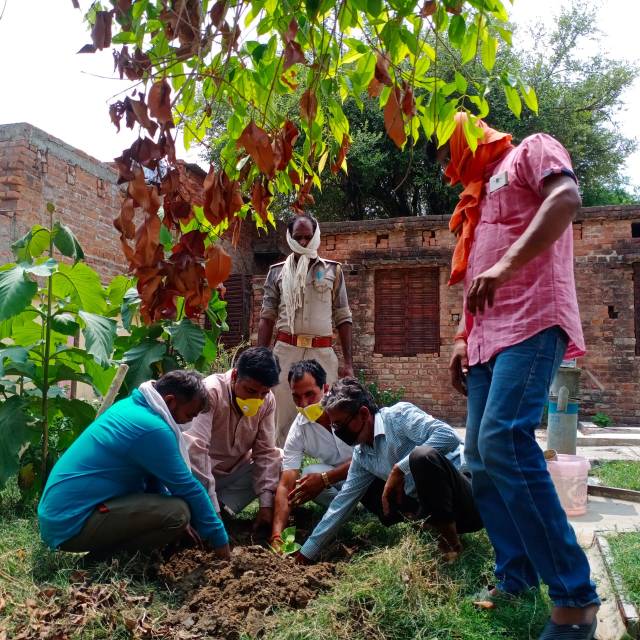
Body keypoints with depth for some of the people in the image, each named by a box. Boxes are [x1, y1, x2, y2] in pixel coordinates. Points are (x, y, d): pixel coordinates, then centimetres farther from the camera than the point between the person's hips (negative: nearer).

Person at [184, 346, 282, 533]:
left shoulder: (267, 401, -10)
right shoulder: (211, 391, -27)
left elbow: (266, 452, -8)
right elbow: (196, 448, -35)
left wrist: (266, 504, -17)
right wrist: (211, 510, -37)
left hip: (236, 471, 6)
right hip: (201, 472, -6)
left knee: (282, 459, -15)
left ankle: (225, 506, -13)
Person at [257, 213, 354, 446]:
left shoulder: (333, 270, 9)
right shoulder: (277, 272, 10)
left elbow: (343, 318, 8)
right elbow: (266, 319, 9)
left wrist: (348, 361, 1)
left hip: (322, 353, 0)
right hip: (286, 351, 0)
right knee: (283, 418, 0)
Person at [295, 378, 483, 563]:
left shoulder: (399, 415, -13)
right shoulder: (361, 455, 9)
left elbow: (448, 436, -27)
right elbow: (343, 502, 14)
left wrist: (399, 469, -24)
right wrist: (308, 551, 15)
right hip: (430, 504, 8)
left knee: (422, 455, -33)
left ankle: (450, 539, -14)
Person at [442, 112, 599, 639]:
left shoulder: (531, 151, 7)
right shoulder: (479, 196, 29)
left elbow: (567, 198, -16)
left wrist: (506, 265, -27)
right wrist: (463, 339, 17)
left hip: (531, 322, -9)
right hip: (488, 336, 9)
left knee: (504, 440, -24)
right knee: (482, 457, 2)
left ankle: (575, 596, -16)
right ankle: (516, 577, 11)